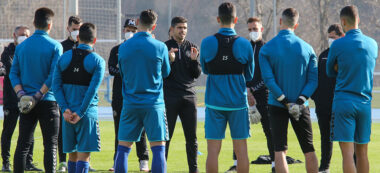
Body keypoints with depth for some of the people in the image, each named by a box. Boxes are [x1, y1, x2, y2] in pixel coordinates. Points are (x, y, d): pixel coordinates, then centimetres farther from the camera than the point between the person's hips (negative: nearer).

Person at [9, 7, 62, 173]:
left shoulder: (21, 46, 7)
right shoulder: (55, 46, -6)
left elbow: (13, 73, 2)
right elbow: (54, 75, -14)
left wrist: (21, 95, -6)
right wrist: (38, 96, -14)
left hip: (26, 102, 4)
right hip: (48, 102, -4)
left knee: (23, 145, 7)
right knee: (50, 145, 0)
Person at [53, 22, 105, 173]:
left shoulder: (64, 57, 6)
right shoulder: (97, 61, -6)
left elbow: (56, 85, -1)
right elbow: (93, 89, -14)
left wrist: (65, 109, -5)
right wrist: (80, 113, -12)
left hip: (68, 114, 4)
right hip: (87, 114, -4)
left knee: (72, 154, 15)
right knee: (84, 156, -5)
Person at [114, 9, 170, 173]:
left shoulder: (123, 47, 1)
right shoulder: (160, 47, -6)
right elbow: (166, 72, 8)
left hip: (130, 104, 2)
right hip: (154, 103, -2)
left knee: (123, 148, 7)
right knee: (158, 148, -2)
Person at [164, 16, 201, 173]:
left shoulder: (192, 48, 11)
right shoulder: (164, 47, 2)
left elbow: (197, 74, 9)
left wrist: (194, 60, -9)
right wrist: (169, 60, -19)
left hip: (189, 96, 3)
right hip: (169, 97, -3)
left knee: (192, 137, 4)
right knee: (165, 136, -3)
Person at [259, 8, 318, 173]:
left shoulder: (266, 49, -4)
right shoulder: (306, 48, 1)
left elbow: (268, 79, -13)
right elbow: (313, 78, -4)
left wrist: (285, 101, -12)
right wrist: (301, 99, -10)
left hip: (277, 105, -1)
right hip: (301, 107, 1)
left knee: (280, 151, -2)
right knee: (309, 150, 9)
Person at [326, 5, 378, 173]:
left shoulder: (338, 45, -6)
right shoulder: (373, 44, 6)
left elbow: (330, 72, 7)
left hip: (343, 102, -4)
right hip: (365, 103, 4)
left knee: (347, 153, -8)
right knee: (362, 152, 11)